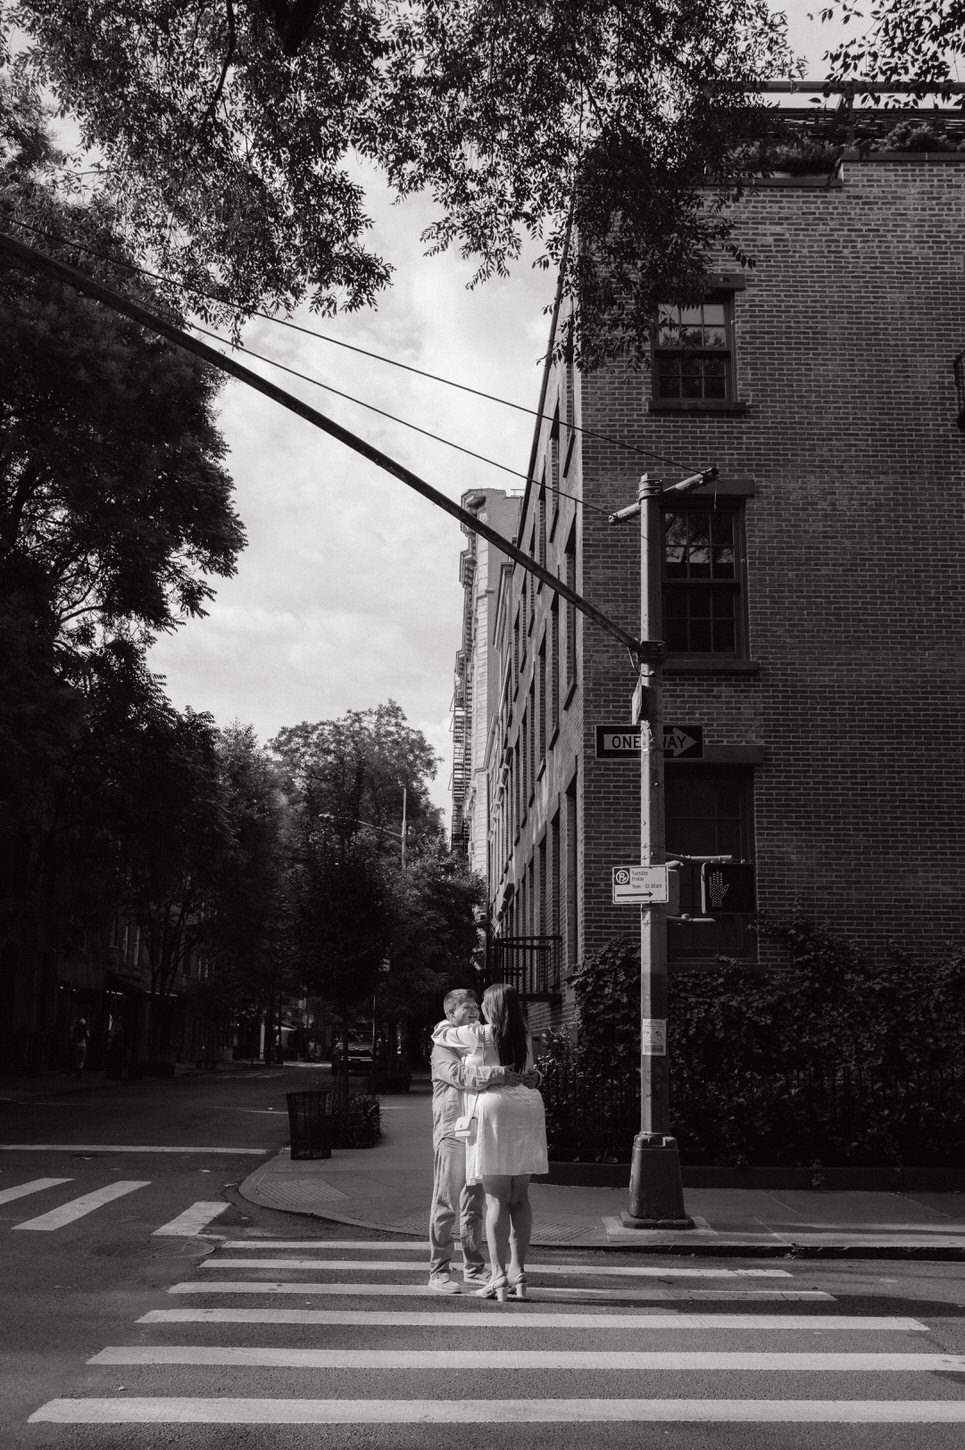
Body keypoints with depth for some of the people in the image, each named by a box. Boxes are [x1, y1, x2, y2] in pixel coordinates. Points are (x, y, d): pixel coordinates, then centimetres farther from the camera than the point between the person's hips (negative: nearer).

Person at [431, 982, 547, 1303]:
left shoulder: (479, 1035, -4)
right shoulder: (525, 1039, 13)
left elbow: (439, 1034, 8)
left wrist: (457, 1023, 31)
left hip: (494, 1110, -6)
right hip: (528, 1108, 6)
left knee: (496, 1199, -4)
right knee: (520, 1198, 9)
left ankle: (499, 1277, -6)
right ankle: (518, 1273, 9)